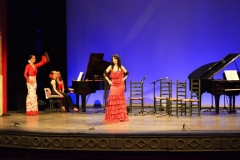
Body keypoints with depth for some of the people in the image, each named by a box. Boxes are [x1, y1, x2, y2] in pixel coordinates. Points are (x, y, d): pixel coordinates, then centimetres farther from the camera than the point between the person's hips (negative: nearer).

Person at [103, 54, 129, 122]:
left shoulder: (121, 67, 2)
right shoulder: (110, 67, 2)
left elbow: (127, 73, 13)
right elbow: (105, 74, 5)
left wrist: (123, 79, 3)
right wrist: (109, 81, 1)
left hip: (120, 85, 0)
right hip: (113, 85, 1)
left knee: (120, 100, 2)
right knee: (113, 100, -5)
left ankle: (121, 117, 6)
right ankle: (112, 117, 0)